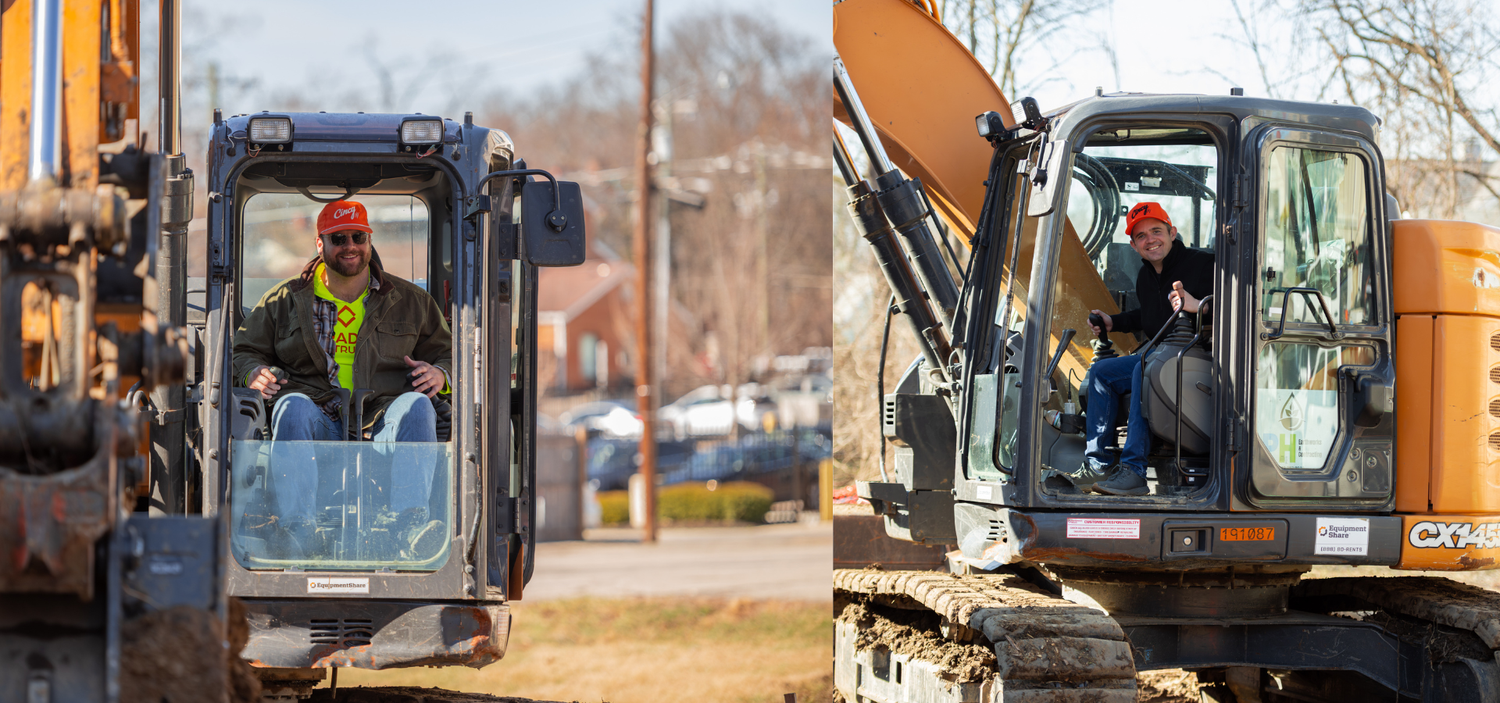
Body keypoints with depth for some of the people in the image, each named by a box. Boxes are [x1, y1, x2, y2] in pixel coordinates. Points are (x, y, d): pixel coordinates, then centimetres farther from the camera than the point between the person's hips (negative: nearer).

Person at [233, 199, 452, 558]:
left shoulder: (410, 301, 21)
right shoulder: (284, 300, 20)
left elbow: (448, 353, 26)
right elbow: (243, 350, 22)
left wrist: (439, 374, 0)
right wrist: (255, 373, -2)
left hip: (381, 421, 0)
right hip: (319, 421, 0)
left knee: (416, 406, -33)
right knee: (292, 407, -35)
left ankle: (411, 522, -51)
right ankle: (297, 526, -49)